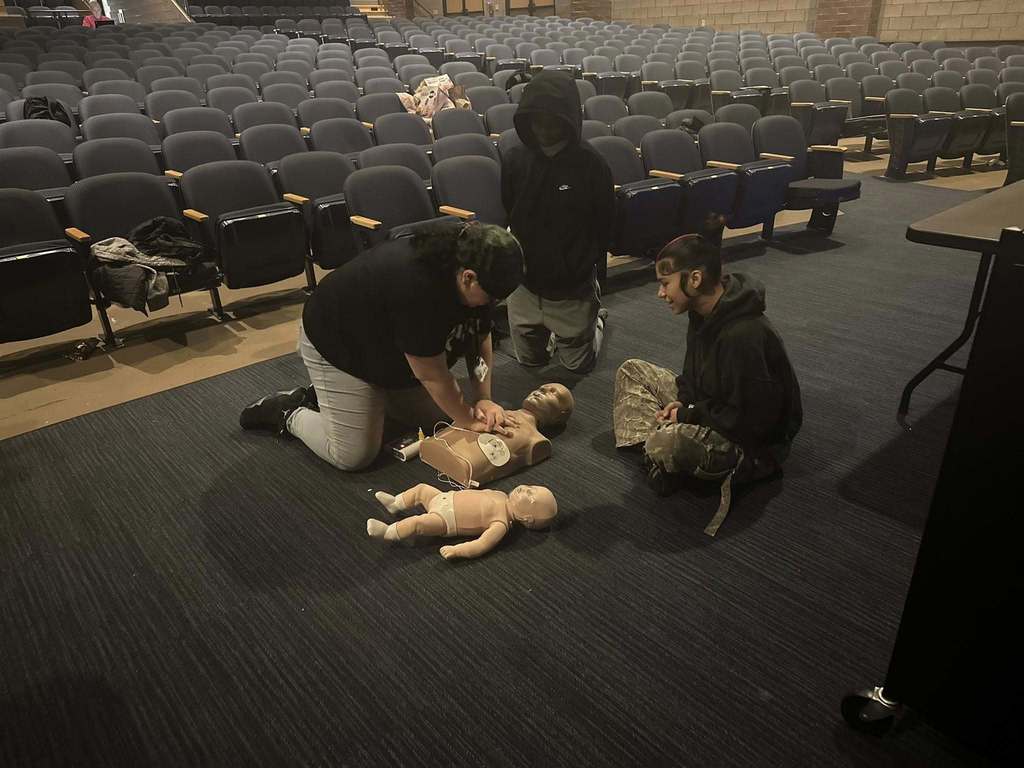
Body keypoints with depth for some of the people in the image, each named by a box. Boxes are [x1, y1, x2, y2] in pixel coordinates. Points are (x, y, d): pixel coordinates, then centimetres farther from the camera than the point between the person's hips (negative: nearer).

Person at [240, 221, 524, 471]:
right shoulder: (417, 286, -41)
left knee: (439, 415, 9)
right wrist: (468, 421, -18)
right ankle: (289, 412, 13)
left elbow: (481, 339, -5)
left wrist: (484, 400, -13)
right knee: (354, 456, -11)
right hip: (335, 344, -8)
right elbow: (432, 375, -30)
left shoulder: (468, 264, -16)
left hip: (386, 345, 9)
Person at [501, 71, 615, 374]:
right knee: (529, 359, 20)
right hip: (524, 282, 3)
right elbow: (508, 216, 6)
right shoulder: (514, 160, -6)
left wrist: (589, 266, -4)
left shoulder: (591, 164, -16)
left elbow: (604, 225, -7)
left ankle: (595, 318, 46)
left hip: (572, 286, -3)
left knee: (579, 364, 17)